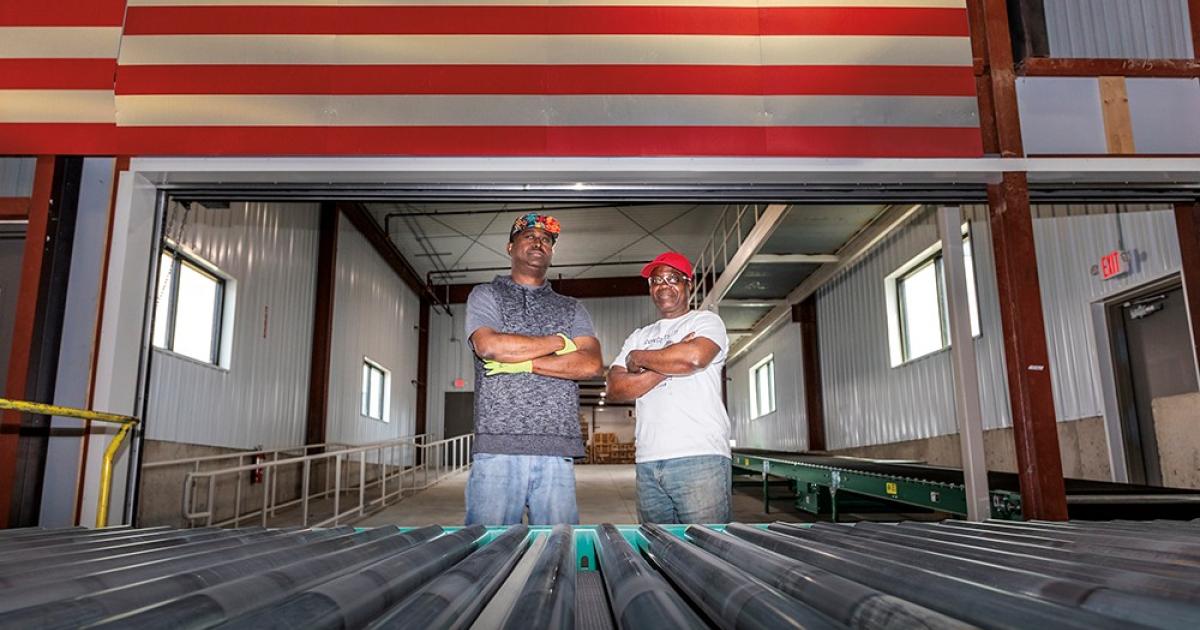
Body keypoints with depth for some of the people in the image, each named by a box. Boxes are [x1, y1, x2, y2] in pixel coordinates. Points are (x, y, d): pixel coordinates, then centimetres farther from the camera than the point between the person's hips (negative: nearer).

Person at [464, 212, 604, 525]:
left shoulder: (571, 308, 20)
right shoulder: (486, 295, 14)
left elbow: (592, 364, 3)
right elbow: (488, 346, -7)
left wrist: (523, 362, -7)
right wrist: (559, 342, 0)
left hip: (557, 452, 2)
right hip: (497, 446, -2)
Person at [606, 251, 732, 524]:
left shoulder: (706, 321, 8)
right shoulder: (639, 336, 22)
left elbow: (695, 356, -16)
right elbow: (615, 389, 8)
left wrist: (638, 358, 0)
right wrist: (669, 365, -5)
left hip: (700, 457, -5)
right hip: (648, 461, 5)